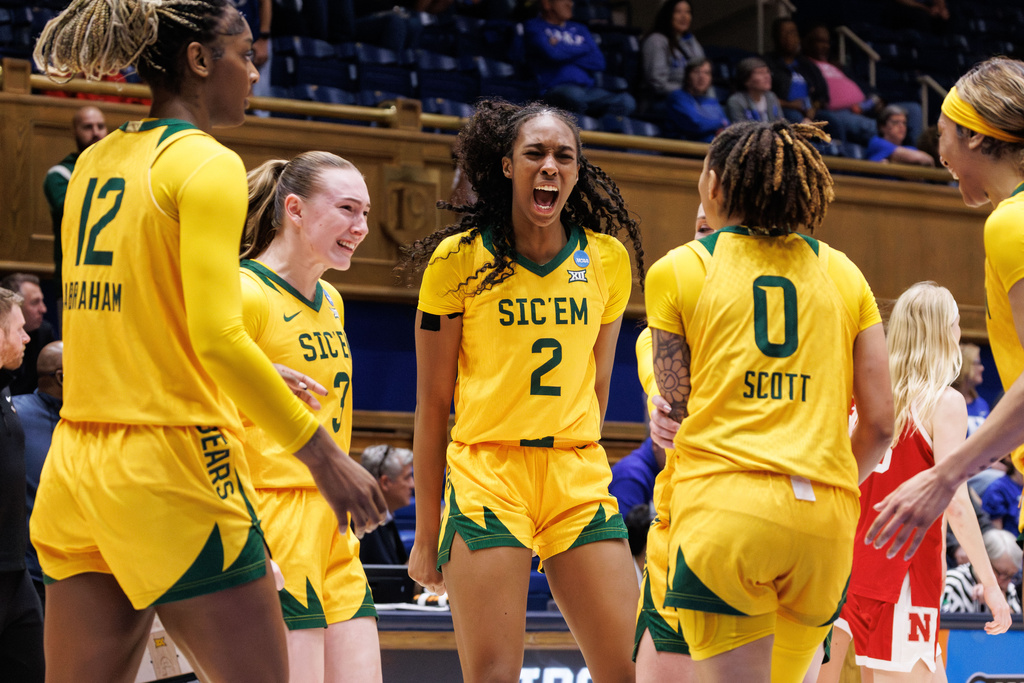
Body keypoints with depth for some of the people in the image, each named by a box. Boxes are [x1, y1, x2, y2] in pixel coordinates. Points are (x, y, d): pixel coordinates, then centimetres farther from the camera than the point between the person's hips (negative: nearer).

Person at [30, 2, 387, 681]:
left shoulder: (93, 164, 15)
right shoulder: (206, 164, -9)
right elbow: (217, 334, -19)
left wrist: (247, 379, 31)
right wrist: (321, 451, -14)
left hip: (75, 465, 8)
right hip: (172, 469, -8)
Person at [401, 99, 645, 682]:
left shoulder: (608, 258, 6)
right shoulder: (459, 258, -3)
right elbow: (433, 404, 1)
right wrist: (426, 535, 1)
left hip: (580, 480, 3)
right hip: (486, 474, -3)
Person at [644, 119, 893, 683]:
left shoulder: (677, 271, 7)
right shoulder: (843, 274, 14)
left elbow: (674, 414, 7)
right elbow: (880, 421, 10)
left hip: (723, 508, -3)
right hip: (827, 521, 3)